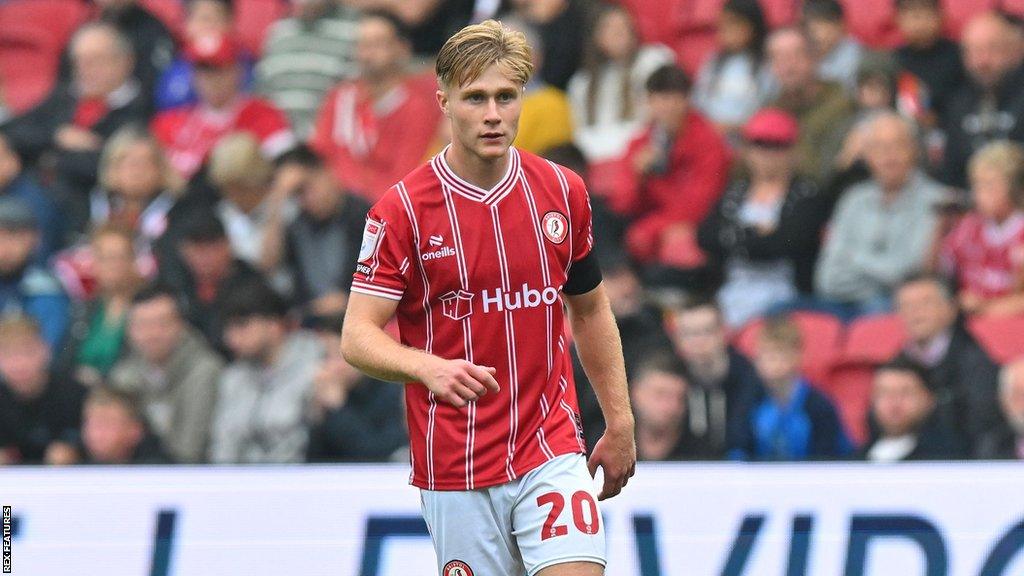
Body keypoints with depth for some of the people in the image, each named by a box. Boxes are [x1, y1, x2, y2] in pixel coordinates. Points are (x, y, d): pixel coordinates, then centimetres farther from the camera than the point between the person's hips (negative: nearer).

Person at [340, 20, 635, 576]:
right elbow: (357, 337, -11)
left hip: (552, 452, 2)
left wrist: (619, 421, 15)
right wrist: (429, 368, -30)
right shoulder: (402, 208, -7)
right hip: (454, 465, -2)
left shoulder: (563, 192, 5)